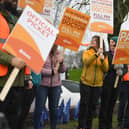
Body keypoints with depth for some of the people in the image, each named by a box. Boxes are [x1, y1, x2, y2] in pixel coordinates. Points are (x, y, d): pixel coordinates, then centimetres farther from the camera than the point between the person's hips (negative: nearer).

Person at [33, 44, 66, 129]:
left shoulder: (58, 54, 7)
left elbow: (62, 70, 10)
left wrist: (61, 62, -10)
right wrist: (51, 71, -11)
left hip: (56, 85, 5)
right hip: (42, 85, -5)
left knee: (54, 108, 13)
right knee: (39, 108, 0)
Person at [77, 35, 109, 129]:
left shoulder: (104, 55, 5)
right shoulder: (87, 52, 0)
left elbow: (106, 69, -4)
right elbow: (86, 62, -20)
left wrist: (103, 60, -20)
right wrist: (96, 54, -29)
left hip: (98, 84, 2)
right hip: (86, 83, -2)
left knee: (93, 105, 7)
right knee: (84, 104, 0)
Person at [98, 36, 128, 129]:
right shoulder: (107, 54, 0)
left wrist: (122, 71, -14)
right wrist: (114, 67, -21)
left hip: (117, 82, 4)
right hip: (107, 82, -4)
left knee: (112, 104, 11)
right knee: (105, 104, -2)